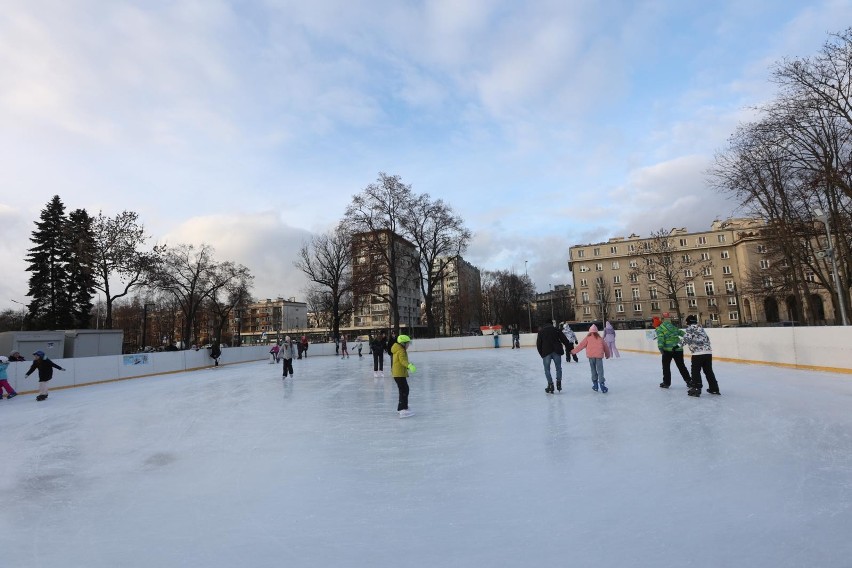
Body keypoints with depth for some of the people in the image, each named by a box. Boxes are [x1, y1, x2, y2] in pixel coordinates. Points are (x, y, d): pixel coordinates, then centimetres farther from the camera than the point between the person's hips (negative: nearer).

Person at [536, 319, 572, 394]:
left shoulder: (541, 331, 11)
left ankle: (550, 385, 1)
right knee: (558, 368, 15)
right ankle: (558, 383, 11)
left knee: (547, 369, 7)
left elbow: (538, 344, 8)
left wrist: (541, 354, 14)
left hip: (546, 352, -1)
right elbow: (564, 339, 6)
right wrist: (570, 348, 7)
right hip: (556, 351, 1)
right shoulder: (556, 329, 12)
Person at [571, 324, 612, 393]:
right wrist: (607, 354, 36)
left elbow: (581, 345, 2)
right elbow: (606, 347, 20)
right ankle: (602, 384, -9)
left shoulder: (588, 337, 6)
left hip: (591, 355, -1)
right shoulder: (600, 338, 13)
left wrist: (573, 351, 8)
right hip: (599, 355, 1)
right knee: (600, 370, 0)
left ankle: (595, 385, 15)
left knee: (593, 370, 13)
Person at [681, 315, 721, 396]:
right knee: (708, 371, 17)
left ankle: (696, 389, -1)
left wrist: (684, 342, 1)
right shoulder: (701, 328, 23)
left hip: (698, 353, -7)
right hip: (708, 352, 7)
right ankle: (714, 388, 22)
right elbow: (707, 339, 27)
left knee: (695, 371, 1)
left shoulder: (690, 328, -1)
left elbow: (687, 338, -15)